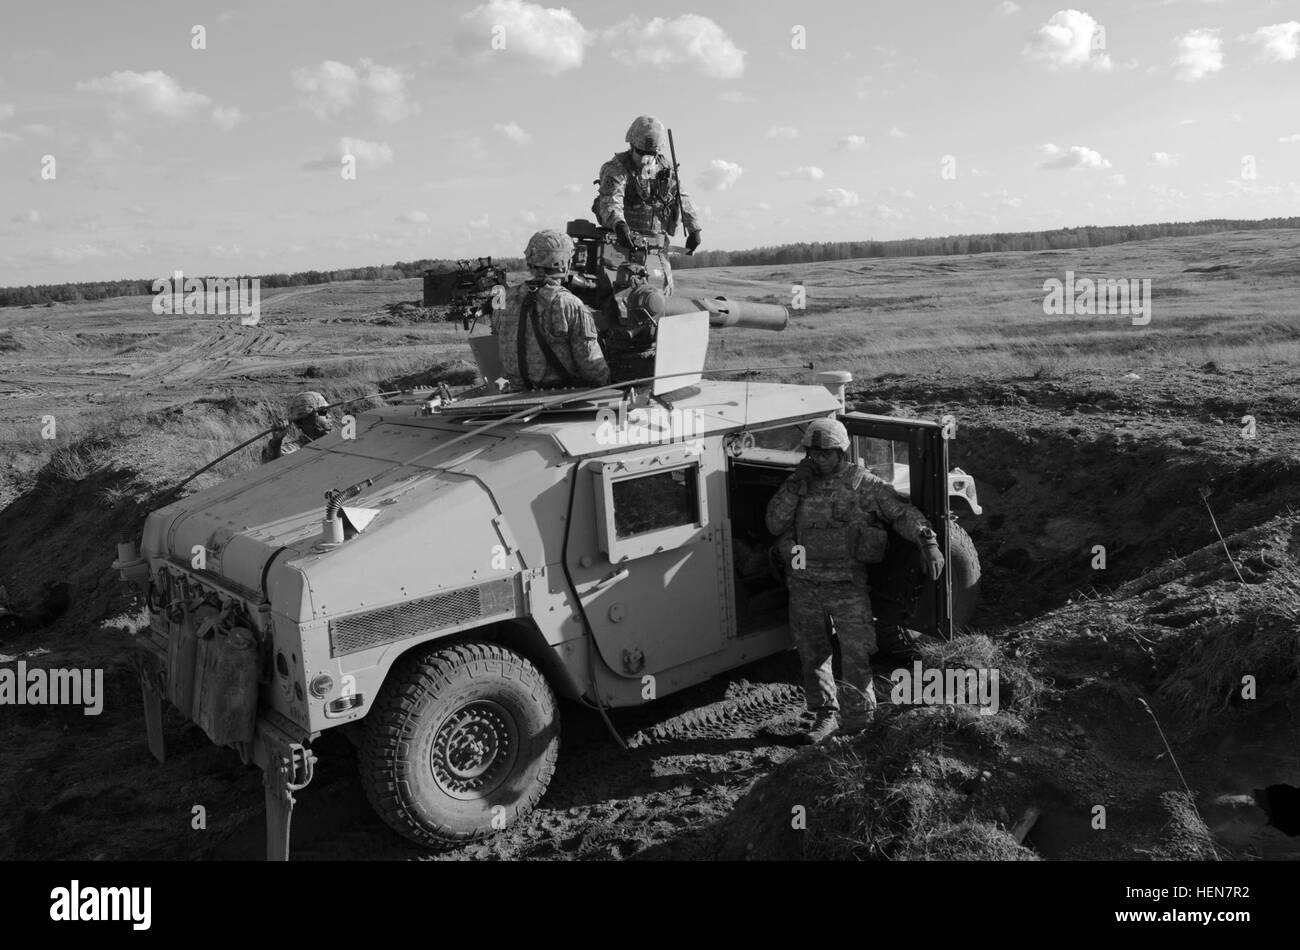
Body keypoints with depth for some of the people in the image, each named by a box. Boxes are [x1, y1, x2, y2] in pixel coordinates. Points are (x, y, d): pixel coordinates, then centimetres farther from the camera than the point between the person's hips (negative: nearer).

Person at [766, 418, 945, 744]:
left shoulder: (863, 484, -4)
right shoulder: (799, 485, 5)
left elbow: (903, 513, -5)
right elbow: (775, 524, -5)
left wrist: (928, 542, -20)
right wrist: (794, 485, -13)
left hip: (847, 586, -3)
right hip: (804, 587, 4)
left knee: (856, 654, 4)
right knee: (812, 655, 13)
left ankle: (863, 708, 28)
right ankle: (826, 714, 28)